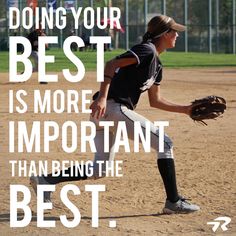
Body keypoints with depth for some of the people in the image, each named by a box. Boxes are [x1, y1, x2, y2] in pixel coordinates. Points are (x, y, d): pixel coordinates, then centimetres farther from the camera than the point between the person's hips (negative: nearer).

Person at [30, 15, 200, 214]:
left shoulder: (156, 64, 22)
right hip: (113, 107, -10)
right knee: (165, 144, -5)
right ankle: (173, 202, -3)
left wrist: (186, 109, 21)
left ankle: (45, 181, 9)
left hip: (104, 112, 10)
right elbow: (112, 64, -20)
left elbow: (155, 101, 26)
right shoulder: (147, 50, -8)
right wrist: (102, 97, -30)